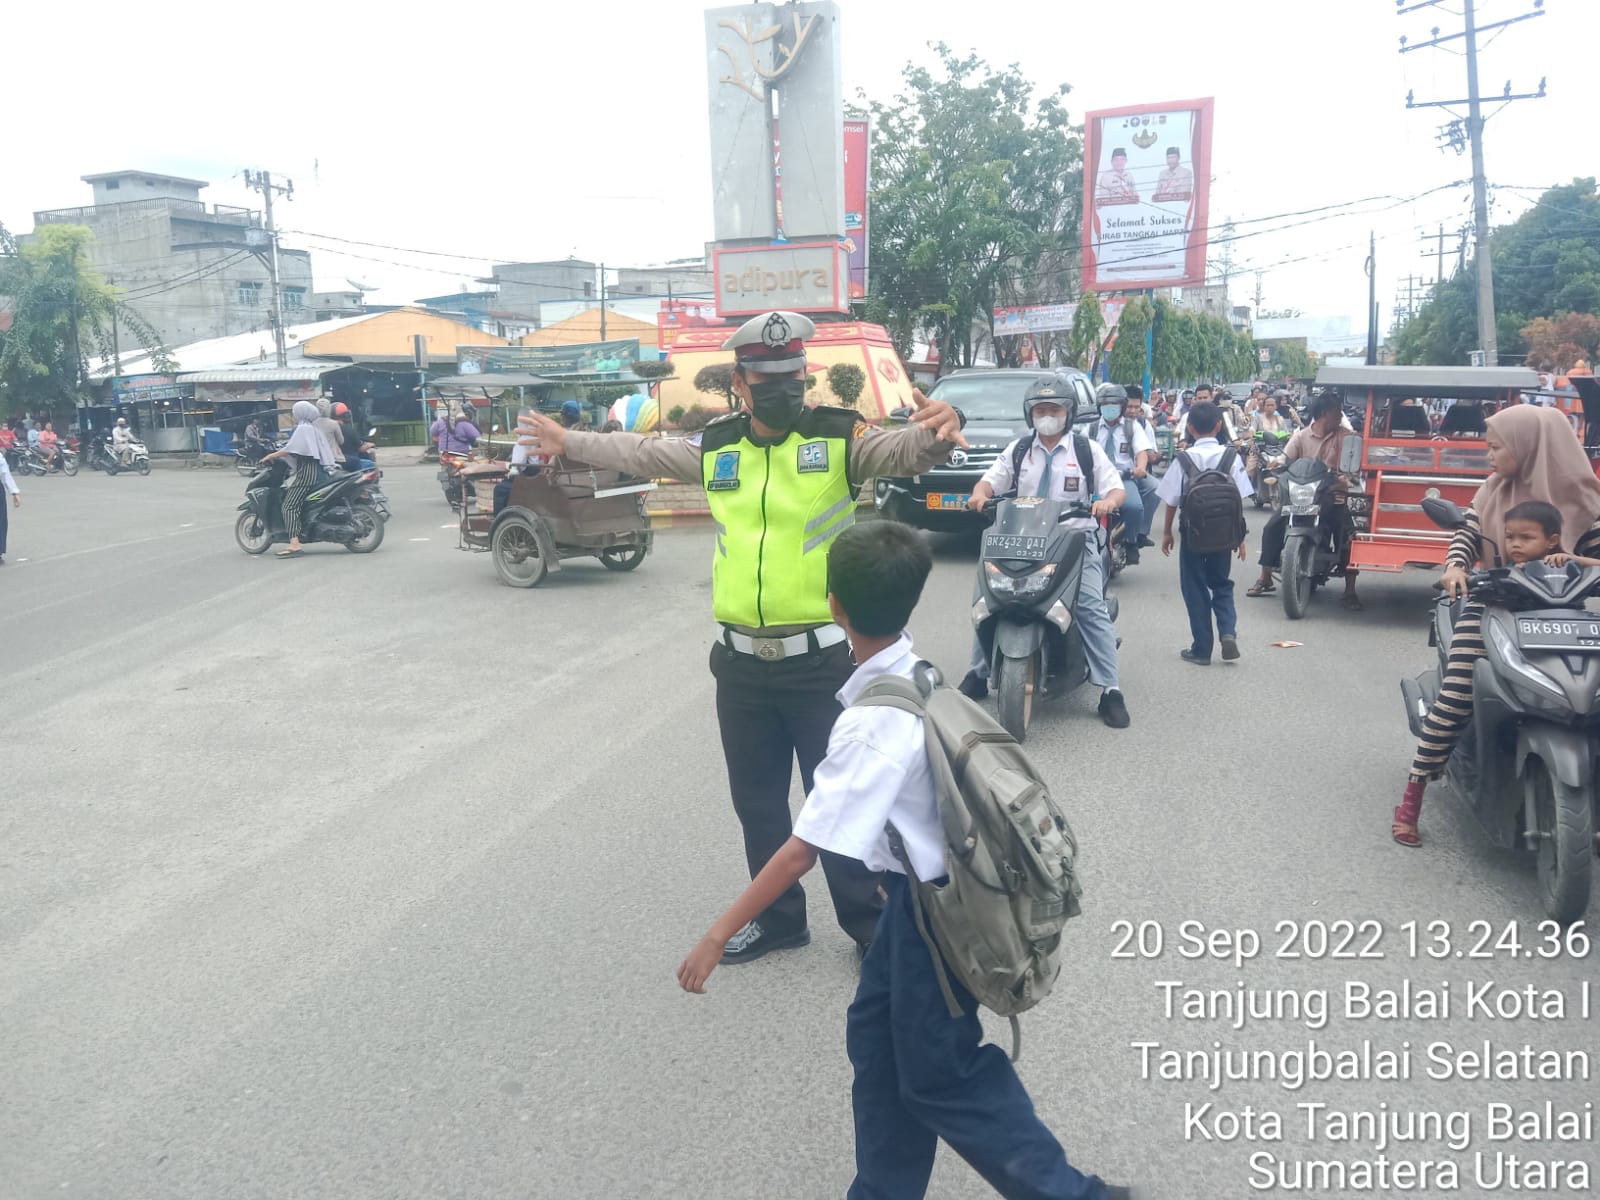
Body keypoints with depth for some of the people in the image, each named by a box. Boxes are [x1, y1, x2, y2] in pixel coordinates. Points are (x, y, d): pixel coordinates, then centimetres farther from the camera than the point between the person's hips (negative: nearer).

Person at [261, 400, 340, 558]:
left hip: (304, 472, -11)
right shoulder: (313, 428, 20)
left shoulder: (303, 428, -8)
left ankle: (294, 545, -30)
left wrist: (270, 456, -8)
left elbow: (289, 450, -17)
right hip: (315, 470, 11)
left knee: (289, 507, -17)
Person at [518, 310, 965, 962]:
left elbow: (904, 450, -21)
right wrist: (570, 440, 29)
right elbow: (640, 453, 22)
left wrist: (937, 433, -43)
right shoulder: (716, 446, 6)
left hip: (819, 658, -4)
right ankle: (779, 915, 36)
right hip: (740, 660, 5)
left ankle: (868, 920, 24)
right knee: (757, 797, 17)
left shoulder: (840, 437, -6)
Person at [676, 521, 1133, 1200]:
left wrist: (718, 936, -21)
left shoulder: (874, 723, -29)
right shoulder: (920, 675, -4)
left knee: (939, 1073, 8)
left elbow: (803, 850, -28)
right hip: (927, 888, 8)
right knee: (876, 1034, 18)